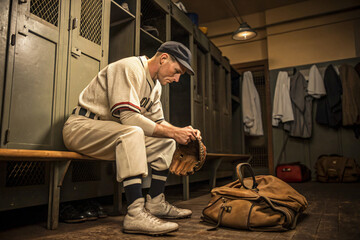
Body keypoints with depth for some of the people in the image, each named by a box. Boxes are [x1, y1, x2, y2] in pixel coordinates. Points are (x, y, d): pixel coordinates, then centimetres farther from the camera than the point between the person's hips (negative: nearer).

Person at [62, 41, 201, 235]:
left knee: (166, 143, 0)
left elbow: (157, 121, 12)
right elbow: (128, 116, -28)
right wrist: (173, 133, -24)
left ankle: (155, 203, 2)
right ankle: (136, 215, -37)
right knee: (132, 133, -36)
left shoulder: (155, 85, 11)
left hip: (119, 133, 9)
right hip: (81, 127, -9)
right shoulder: (129, 68, -18)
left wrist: (182, 131, -7)